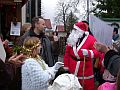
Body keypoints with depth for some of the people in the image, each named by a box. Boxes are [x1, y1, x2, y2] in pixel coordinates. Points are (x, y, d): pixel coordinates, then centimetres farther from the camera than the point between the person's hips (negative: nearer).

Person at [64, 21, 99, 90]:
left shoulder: (91, 39, -10)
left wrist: (88, 52, -38)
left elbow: (96, 52, -19)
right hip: (72, 70, 4)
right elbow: (67, 54, 6)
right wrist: (66, 66, 4)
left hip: (85, 71, -4)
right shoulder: (71, 39, 4)